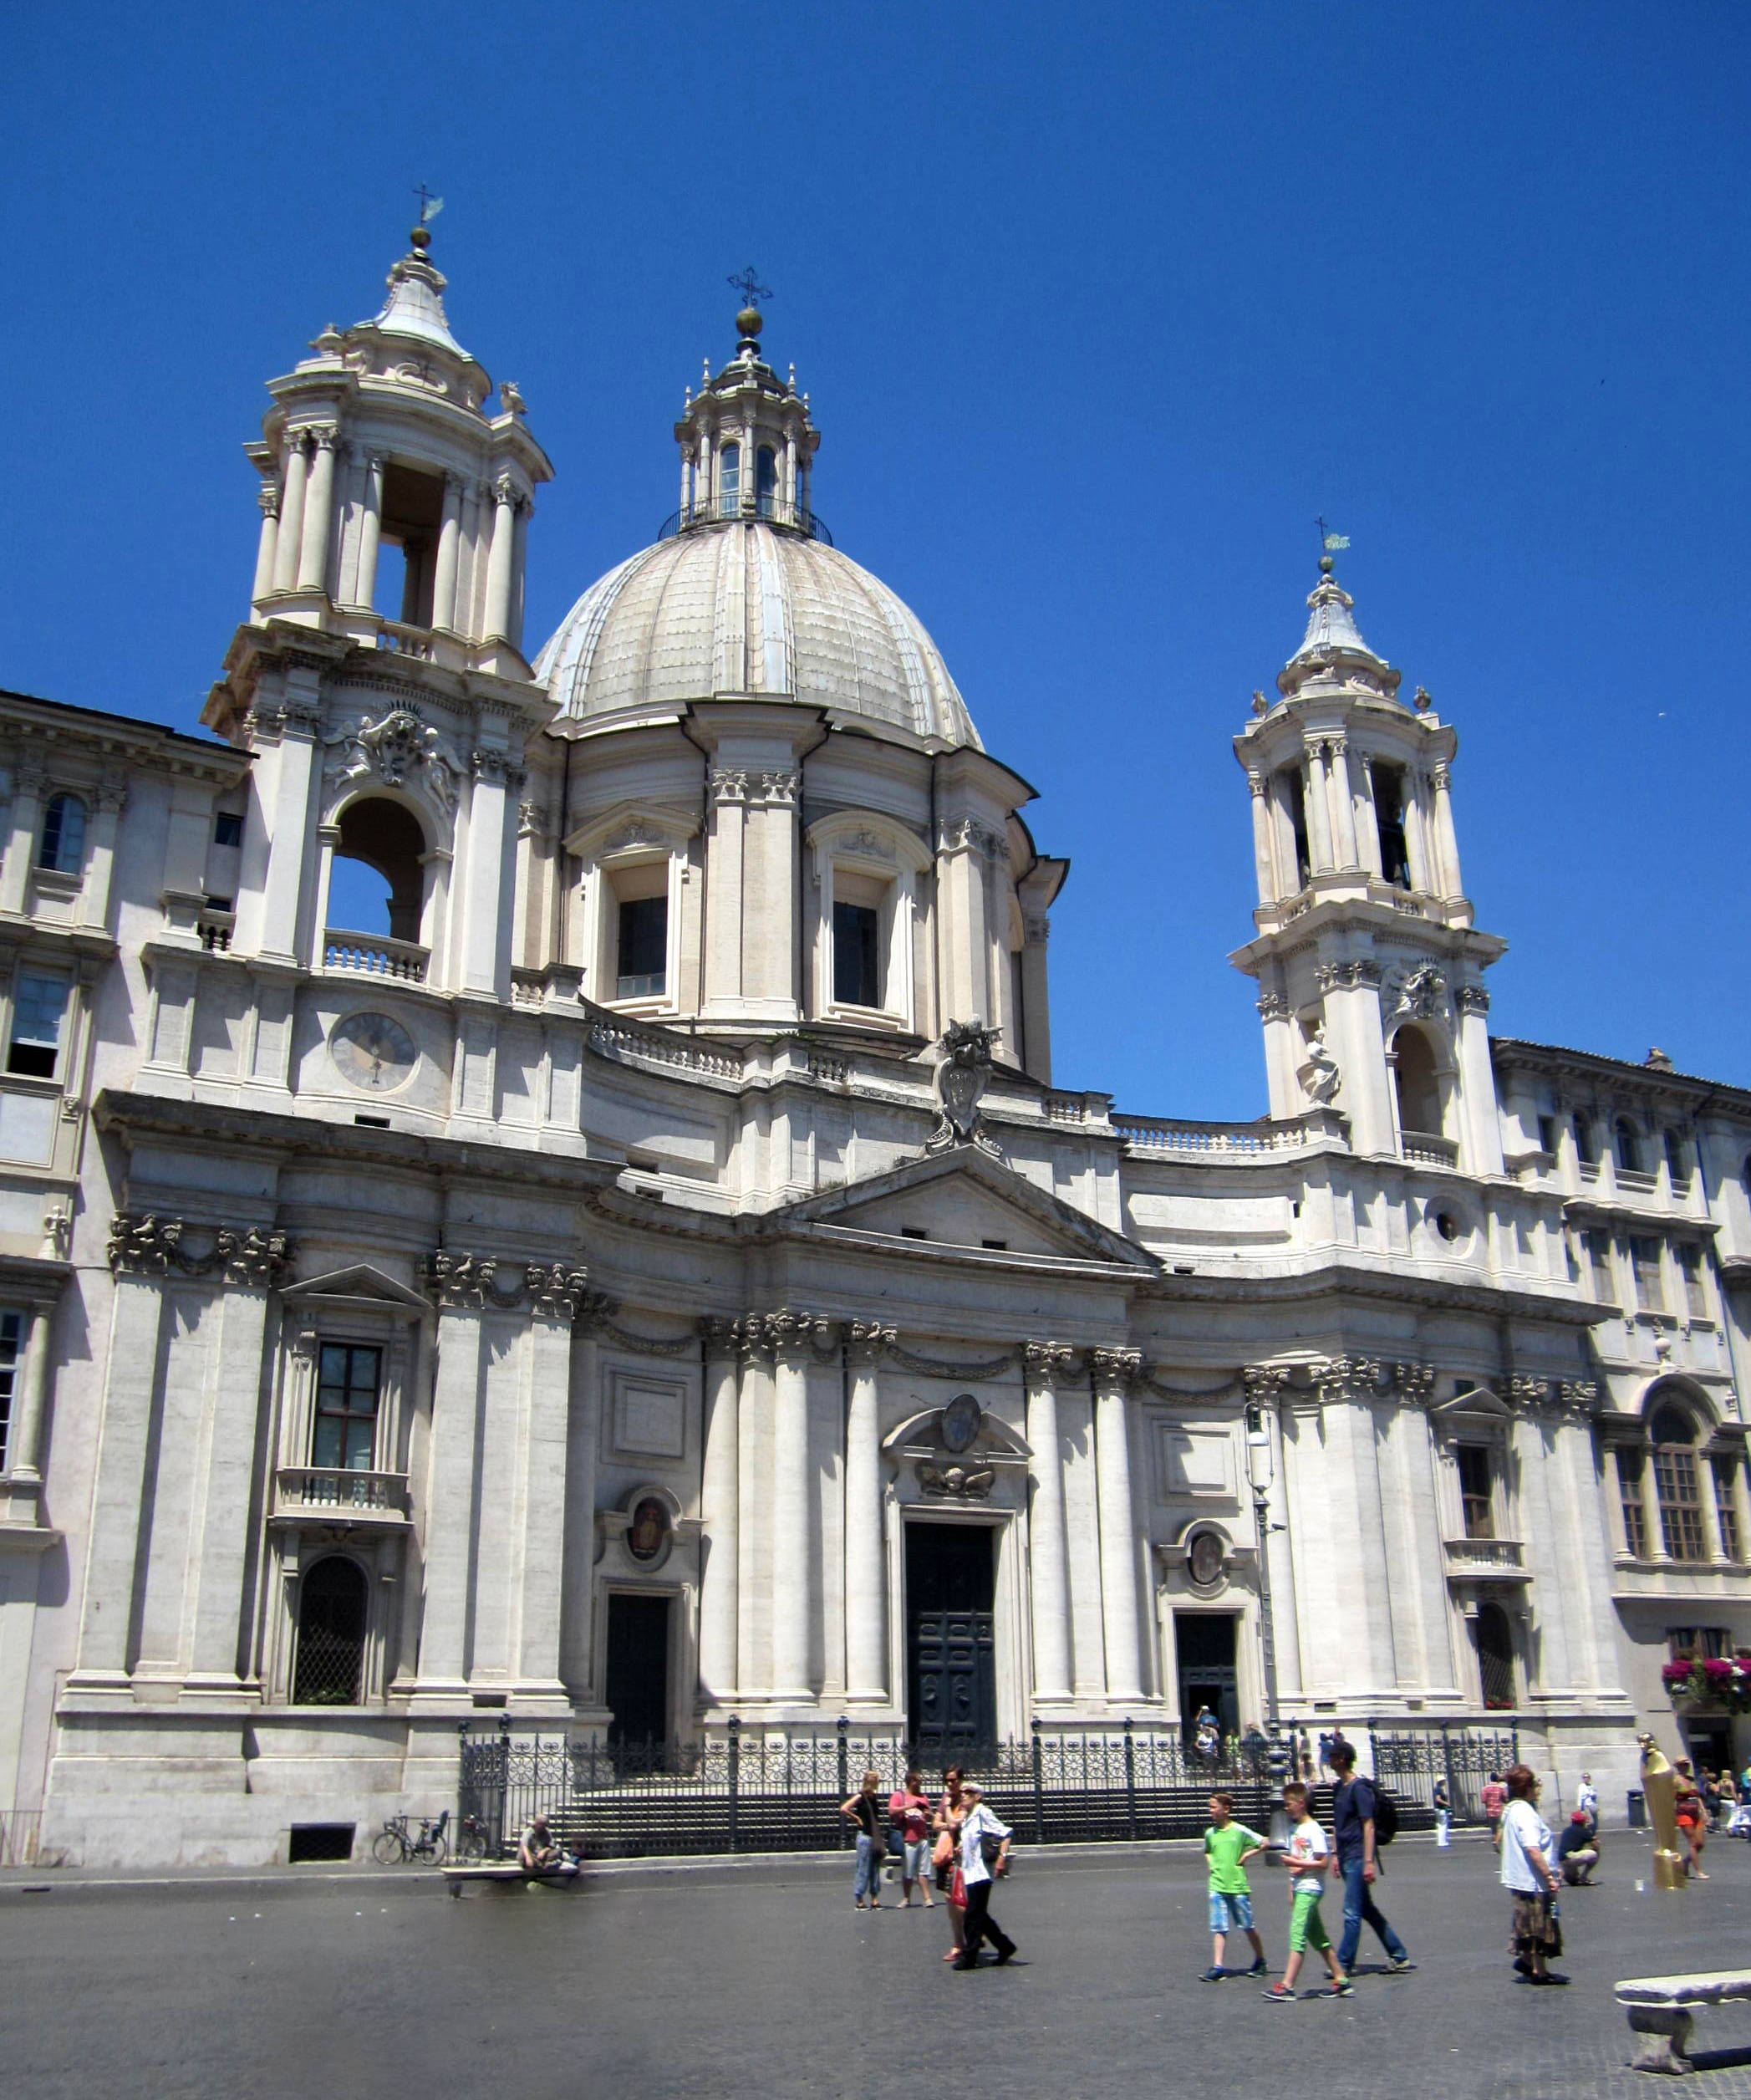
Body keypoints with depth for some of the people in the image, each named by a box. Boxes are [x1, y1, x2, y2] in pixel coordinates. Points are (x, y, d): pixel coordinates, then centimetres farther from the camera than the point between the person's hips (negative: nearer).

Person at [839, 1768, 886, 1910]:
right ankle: (859, 1901, 5)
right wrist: (857, 1819, -11)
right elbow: (843, 1809, -21)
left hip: (875, 1836, 7)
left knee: (875, 1868, 9)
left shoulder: (873, 1796, 10)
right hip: (865, 1836, -7)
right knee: (863, 1869, -3)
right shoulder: (861, 1796, -12)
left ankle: (874, 1900, 14)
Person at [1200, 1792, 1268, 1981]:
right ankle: (1217, 1966, -1)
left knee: (1248, 1926, 9)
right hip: (1217, 1886, 3)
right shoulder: (1209, 1833, 6)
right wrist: (1212, 1864, 9)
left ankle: (1260, 1961, 26)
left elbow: (1264, 1844, -1)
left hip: (1238, 1886, -3)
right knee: (1219, 1928, -1)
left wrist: (1245, 1856, -6)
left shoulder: (1239, 1831, -7)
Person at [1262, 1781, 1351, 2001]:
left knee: (1297, 1934, -12)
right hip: (1299, 1888, 9)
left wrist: (1294, 1862, -18)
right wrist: (1291, 1891, 17)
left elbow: (1322, 1863, -17)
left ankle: (1287, 1987, -14)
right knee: (1317, 1937, 12)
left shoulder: (1314, 1830, -13)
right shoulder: (1293, 1828, 13)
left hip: (1310, 1888, -9)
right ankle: (1341, 1981, 19)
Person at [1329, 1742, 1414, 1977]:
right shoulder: (1339, 1787, 13)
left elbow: (1368, 1826, -17)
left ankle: (1344, 1964, 1)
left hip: (1358, 1859, -9)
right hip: (1346, 1858, 9)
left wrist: (1369, 1862, -19)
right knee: (1367, 1909, 14)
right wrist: (1335, 1854, 17)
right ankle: (1399, 1956, 22)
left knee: (1352, 1912, -4)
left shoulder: (1359, 1788, -14)